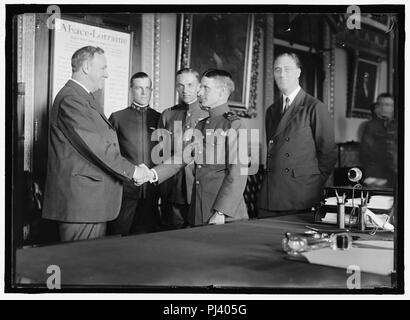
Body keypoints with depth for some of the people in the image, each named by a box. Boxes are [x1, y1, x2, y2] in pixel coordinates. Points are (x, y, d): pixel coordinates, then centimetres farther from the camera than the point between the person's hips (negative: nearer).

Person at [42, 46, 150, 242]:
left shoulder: (85, 98, 21)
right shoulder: (71, 99, -14)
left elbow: (103, 142, 19)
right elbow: (95, 145, -20)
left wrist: (133, 169, 9)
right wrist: (132, 171, -13)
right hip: (80, 202, -10)